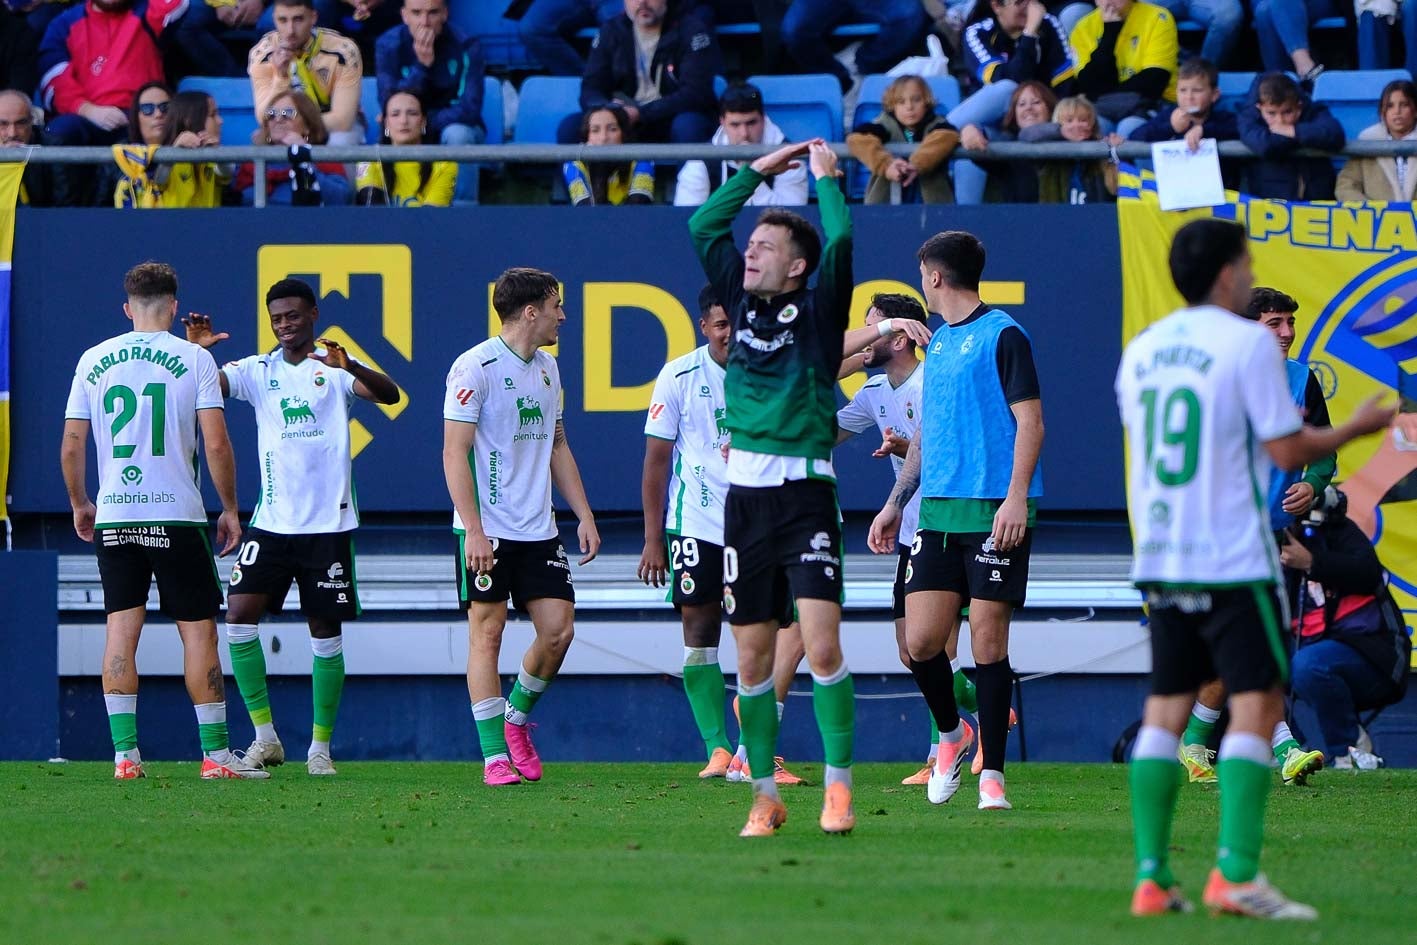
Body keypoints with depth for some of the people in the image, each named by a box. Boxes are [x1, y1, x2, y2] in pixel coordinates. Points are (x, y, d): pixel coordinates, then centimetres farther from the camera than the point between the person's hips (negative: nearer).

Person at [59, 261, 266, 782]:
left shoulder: (93, 361, 5)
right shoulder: (194, 359, -3)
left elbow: (71, 446, 6)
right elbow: (216, 445, -8)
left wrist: (80, 504, 22)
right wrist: (229, 509, 4)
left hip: (113, 517, 3)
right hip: (176, 515, -3)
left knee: (121, 630, 4)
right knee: (198, 631, 3)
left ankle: (124, 753, 0)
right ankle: (215, 754, 2)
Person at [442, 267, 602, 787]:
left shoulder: (547, 368, 13)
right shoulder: (475, 367, -10)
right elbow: (455, 452, -13)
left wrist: (584, 515, 16)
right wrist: (474, 530, -19)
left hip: (539, 530, 7)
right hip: (488, 533, -7)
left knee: (558, 630, -1)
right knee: (487, 634, -3)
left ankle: (516, 717, 22)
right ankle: (495, 756, 1)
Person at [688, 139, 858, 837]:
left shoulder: (819, 310, 1)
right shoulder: (743, 302, 13)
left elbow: (839, 243, -14)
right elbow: (704, 227, 17)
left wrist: (826, 177, -1)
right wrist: (761, 169, 17)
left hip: (805, 492, -5)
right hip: (744, 493, 5)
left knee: (821, 643, -15)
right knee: (752, 657, 5)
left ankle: (838, 787, -11)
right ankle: (764, 796, 11)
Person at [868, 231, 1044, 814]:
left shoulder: (1002, 336, -4)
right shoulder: (938, 343, 19)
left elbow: (1030, 421, -9)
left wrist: (1017, 497, -19)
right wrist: (896, 503, 23)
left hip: (996, 513, -7)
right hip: (938, 511, 7)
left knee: (988, 639, -5)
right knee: (920, 640, -1)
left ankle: (992, 776, 1)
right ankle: (950, 734, 23)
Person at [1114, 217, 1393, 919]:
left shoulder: (1141, 350, 11)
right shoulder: (1247, 342, -9)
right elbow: (1286, 450, -10)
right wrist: (1356, 428, 4)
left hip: (1159, 562, 6)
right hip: (1234, 560, -6)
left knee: (1165, 709, 9)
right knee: (1257, 703, -4)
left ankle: (1151, 877, 4)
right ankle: (1236, 874, -15)